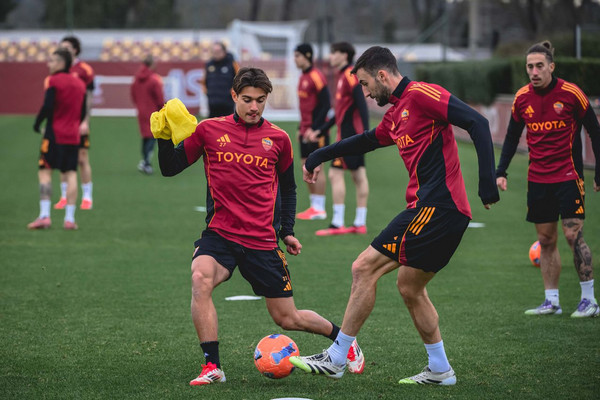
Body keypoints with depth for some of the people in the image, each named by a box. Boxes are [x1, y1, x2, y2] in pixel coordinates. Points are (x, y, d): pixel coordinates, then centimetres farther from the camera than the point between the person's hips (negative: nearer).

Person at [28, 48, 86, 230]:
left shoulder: (53, 81, -8)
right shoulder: (79, 84, 11)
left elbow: (47, 107, -16)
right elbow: (83, 112, 14)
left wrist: (37, 124, -3)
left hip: (54, 133, -5)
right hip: (73, 136, 5)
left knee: (44, 172, -2)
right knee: (71, 174, 4)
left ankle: (44, 215, -12)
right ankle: (69, 218, 1)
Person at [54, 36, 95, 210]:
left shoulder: (84, 70, -4)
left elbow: (88, 98, -5)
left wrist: (85, 121, -13)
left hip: (79, 122, -5)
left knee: (82, 158, -3)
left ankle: (87, 197, 3)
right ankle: (64, 197, 9)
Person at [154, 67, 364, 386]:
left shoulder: (278, 139, 5)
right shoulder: (209, 130, 1)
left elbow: (288, 187, 19)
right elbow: (170, 168, 4)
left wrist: (287, 231, 11)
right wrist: (164, 138, -13)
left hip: (263, 241, 0)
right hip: (219, 235, 0)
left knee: (287, 318, 5)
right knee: (200, 278, -32)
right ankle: (212, 366, -26)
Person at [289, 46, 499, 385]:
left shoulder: (421, 94, -9)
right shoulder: (395, 115, 20)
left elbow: (476, 123, -17)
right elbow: (367, 141, 40)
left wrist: (488, 182, -24)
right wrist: (320, 156, 46)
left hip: (437, 206, -10)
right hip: (430, 208, 10)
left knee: (365, 268, -7)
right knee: (409, 287, 16)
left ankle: (336, 359, -2)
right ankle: (440, 370, 21)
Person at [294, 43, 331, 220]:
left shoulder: (316, 77, -14)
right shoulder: (303, 77, 14)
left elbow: (325, 105, -17)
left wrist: (314, 129, -19)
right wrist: (301, 128, 16)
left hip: (316, 132, -9)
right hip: (306, 131, 9)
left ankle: (320, 209, -1)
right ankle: (314, 206, 14)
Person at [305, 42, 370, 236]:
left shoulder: (350, 75, -12)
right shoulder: (343, 76, 18)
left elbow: (362, 105, -20)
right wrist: (320, 131, 24)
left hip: (349, 134, -10)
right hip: (352, 134, 10)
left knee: (336, 173, -9)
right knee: (358, 176, 8)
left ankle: (337, 224, -10)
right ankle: (360, 223, 9)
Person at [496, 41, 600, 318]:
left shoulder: (570, 93, -10)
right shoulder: (522, 98, 2)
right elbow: (512, 136, 14)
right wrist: (501, 171, 5)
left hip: (568, 176, -4)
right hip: (537, 179, 4)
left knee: (573, 234, -10)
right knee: (546, 240, 6)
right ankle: (551, 301, 13)